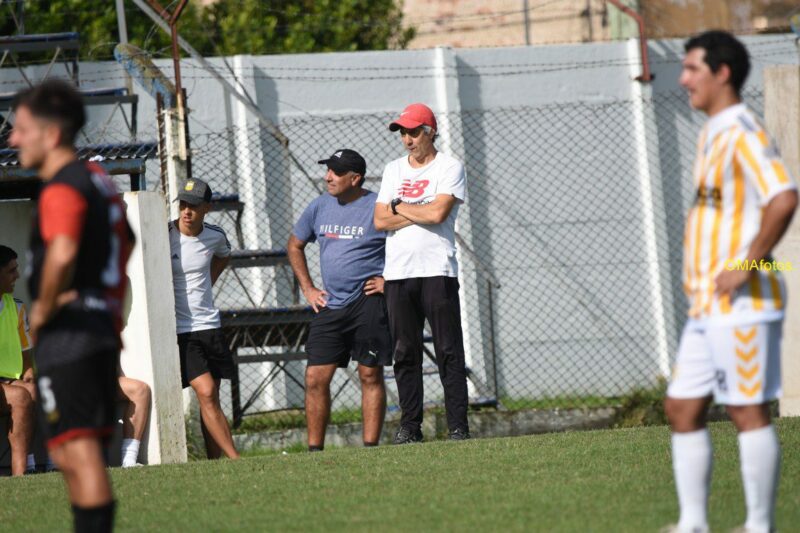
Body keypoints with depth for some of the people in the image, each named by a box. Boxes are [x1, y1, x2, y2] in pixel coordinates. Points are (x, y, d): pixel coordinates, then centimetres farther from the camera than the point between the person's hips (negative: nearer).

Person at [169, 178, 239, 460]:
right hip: (179, 329, -5)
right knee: (206, 394, -15)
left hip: (209, 325, 5)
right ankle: (235, 459, -17)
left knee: (211, 399, 7)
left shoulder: (215, 236, 3)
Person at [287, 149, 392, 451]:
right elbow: (295, 245, 26)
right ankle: (314, 449, 5)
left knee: (370, 375, -2)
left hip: (369, 304, -5)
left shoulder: (378, 208, -7)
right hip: (329, 305, 5)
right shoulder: (319, 207, 11)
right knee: (315, 378, 0)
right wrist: (307, 288, 17)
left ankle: (370, 446, 1)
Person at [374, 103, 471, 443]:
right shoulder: (393, 170, 16)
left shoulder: (449, 168, 1)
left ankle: (458, 426, -7)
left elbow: (437, 213, -15)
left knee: (449, 351, -6)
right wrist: (421, 212, -5)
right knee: (405, 352, 4)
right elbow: (380, 221, 6)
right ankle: (410, 425, 7)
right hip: (398, 274, 5)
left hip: (437, 271, -5)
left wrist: (400, 206, -1)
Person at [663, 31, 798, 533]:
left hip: (741, 305, -10)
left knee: (749, 412, -5)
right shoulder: (715, 134, 16)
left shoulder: (743, 133, -14)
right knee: (682, 407, 9)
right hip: (707, 305, 10)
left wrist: (747, 265, -23)